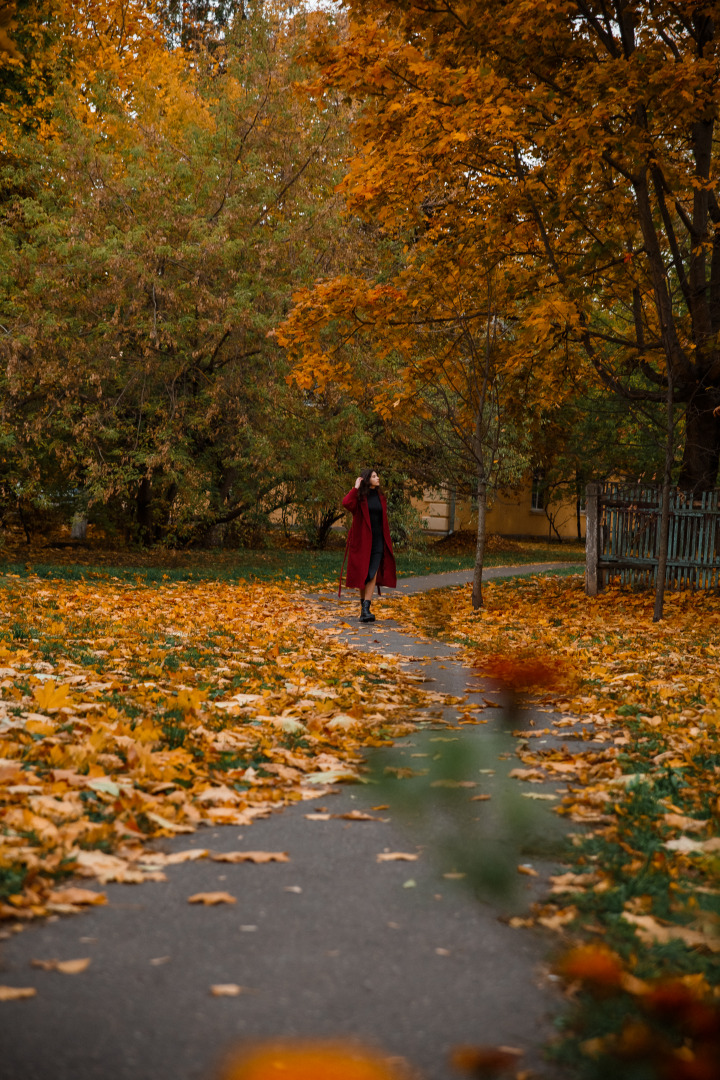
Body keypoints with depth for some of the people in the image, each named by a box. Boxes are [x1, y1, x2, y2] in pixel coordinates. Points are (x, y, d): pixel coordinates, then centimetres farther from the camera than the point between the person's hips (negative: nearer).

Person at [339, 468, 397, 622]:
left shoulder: (380, 497, 9)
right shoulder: (358, 496, -5)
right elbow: (346, 503, -28)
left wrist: (386, 542, 12)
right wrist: (355, 488, -18)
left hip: (377, 541, 3)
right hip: (361, 540, -3)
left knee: (372, 574, -11)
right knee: (362, 574, 6)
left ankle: (365, 610, -17)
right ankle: (364, 606, 22)